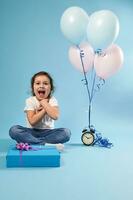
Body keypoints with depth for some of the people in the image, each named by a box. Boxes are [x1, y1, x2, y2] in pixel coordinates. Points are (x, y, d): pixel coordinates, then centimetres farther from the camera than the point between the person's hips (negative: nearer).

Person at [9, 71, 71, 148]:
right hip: (33, 132, 0)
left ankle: (31, 142, -28)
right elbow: (32, 121, -18)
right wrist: (44, 109, -18)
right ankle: (46, 144, -32)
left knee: (66, 132, -27)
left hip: (48, 132, 0)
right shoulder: (30, 100, -6)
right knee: (14, 130, -27)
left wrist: (44, 103, -17)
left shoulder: (52, 100, -4)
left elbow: (55, 116, -25)